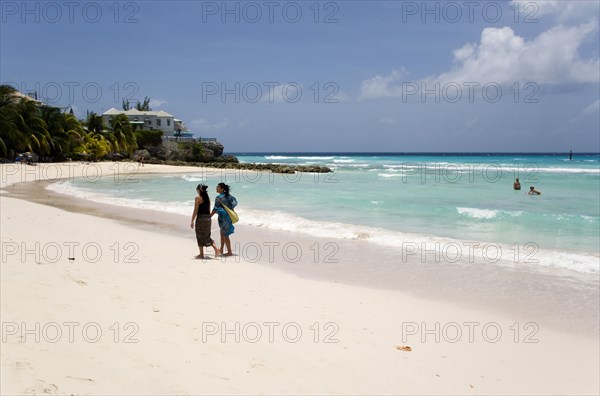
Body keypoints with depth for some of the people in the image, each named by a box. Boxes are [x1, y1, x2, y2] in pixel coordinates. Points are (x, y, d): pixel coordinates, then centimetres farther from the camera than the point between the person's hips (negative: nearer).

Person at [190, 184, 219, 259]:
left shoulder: (198, 198, -10)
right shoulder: (208, 198, 10)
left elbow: (195, 211, -12)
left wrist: (192, 221, -7)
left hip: (200, 218, -6)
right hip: (208, 218, 7)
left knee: (200, 236, 5)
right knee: (207, 236, 15)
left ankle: (201, 254, 9)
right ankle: (216, 248, -2)